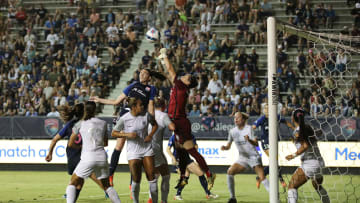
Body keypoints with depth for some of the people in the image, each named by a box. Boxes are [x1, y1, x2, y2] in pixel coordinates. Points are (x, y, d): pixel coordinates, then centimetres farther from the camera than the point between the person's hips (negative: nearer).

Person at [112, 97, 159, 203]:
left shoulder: (146, 115, -4)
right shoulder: (124, 119, -11)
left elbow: (155, 124, 15)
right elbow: (113, 133, -2)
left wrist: (150, 135, -2)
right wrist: (127, 134, -16)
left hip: (147, 149, 2)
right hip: (133, 151, -2)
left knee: (151, 176, -2)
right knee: (136, 180, -5)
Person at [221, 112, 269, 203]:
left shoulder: (248, 129, -11)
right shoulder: (232, 131, 2)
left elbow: (256, 144, -20)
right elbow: (228, 146, 9)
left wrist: (249, 140, -41)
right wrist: (224, 147, -14)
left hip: (254, 157, -4)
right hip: (242, 158, 4)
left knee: (262, 178, -18)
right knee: (230, 171, -16)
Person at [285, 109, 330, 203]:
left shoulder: (297, 132, -10)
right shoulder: (308, 127, 9)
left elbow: (305, 146, -22)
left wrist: (294, 155, -14)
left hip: (308, 163, -7)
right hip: (319, 162, 7)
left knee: (292, 186, -1)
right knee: (318, 186, 28)